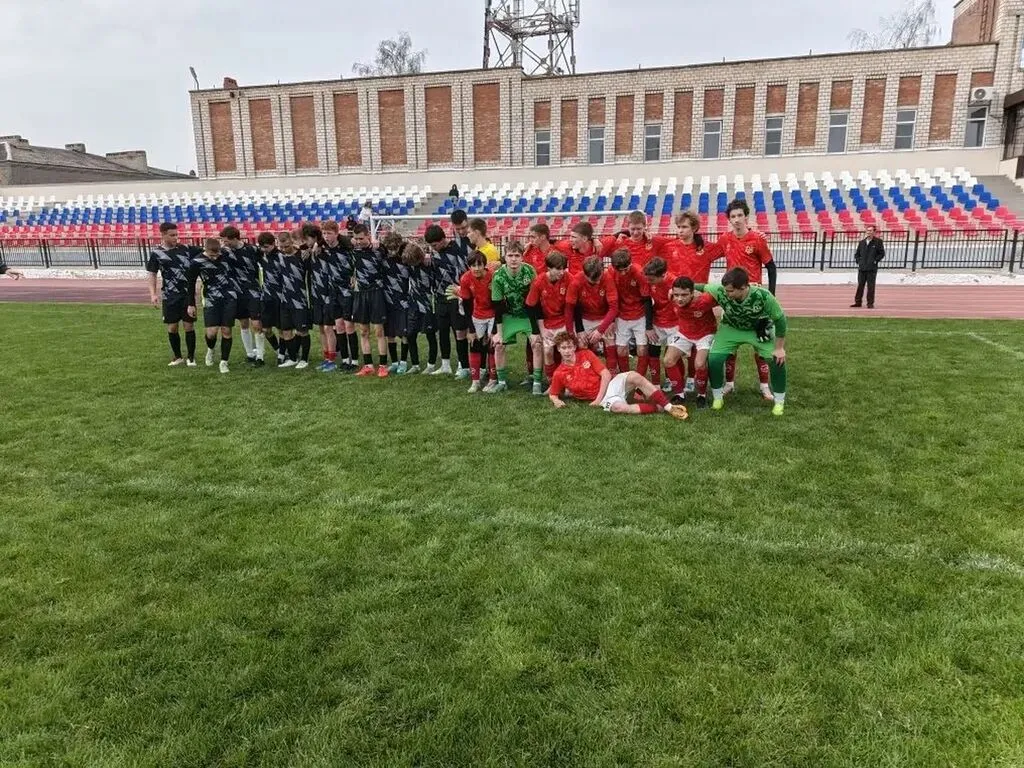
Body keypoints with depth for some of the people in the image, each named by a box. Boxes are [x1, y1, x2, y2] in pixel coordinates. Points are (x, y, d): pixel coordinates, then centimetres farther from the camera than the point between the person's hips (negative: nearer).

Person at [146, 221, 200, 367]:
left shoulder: (186, 249, 2)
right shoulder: (156, 253, -1)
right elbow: (152, 274, 2)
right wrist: (153, 294, -10)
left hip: (188, 294, 0)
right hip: (169, 296, 0)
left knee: (189, 326, 1)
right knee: (172, 327, 5)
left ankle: (191, 357, 12)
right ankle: (177, 356, 21)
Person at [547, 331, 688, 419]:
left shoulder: (586, 354, 4)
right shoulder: (559, 374, 3)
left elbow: (606, 374, -2)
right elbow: (552, 394, 17)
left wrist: (598, 398, -11)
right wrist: (557, 401, -9)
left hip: (612, 382, 2)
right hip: (605, 397, -2)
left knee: (634, 376, -32)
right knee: (619, 408, -38)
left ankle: (669, 407, -31)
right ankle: (659, 408, -25)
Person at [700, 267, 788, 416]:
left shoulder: (763, 296, -37)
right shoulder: (720, 292, -34)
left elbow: (779, 319, -22)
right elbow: (702, 287, -13)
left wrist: (780, 348, -16)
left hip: (759, 330, -1)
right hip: (731, 328, 1)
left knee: (778, 360, -12)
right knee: (714, 359, -16)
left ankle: (779, 402, 12)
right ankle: (717, 397, 9)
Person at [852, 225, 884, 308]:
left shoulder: (878, 242, 2)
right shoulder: (861, 242, 14)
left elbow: (882, 253, 1)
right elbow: (857, 254, 20)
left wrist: (875, 260, -8)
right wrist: (858, 261, 6)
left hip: (872, 268, -4)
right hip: (861, 268, 4)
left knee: (871, 286, -2)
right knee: (860, 285, 5)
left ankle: (870, 303, 2)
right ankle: (857, 302, 12)